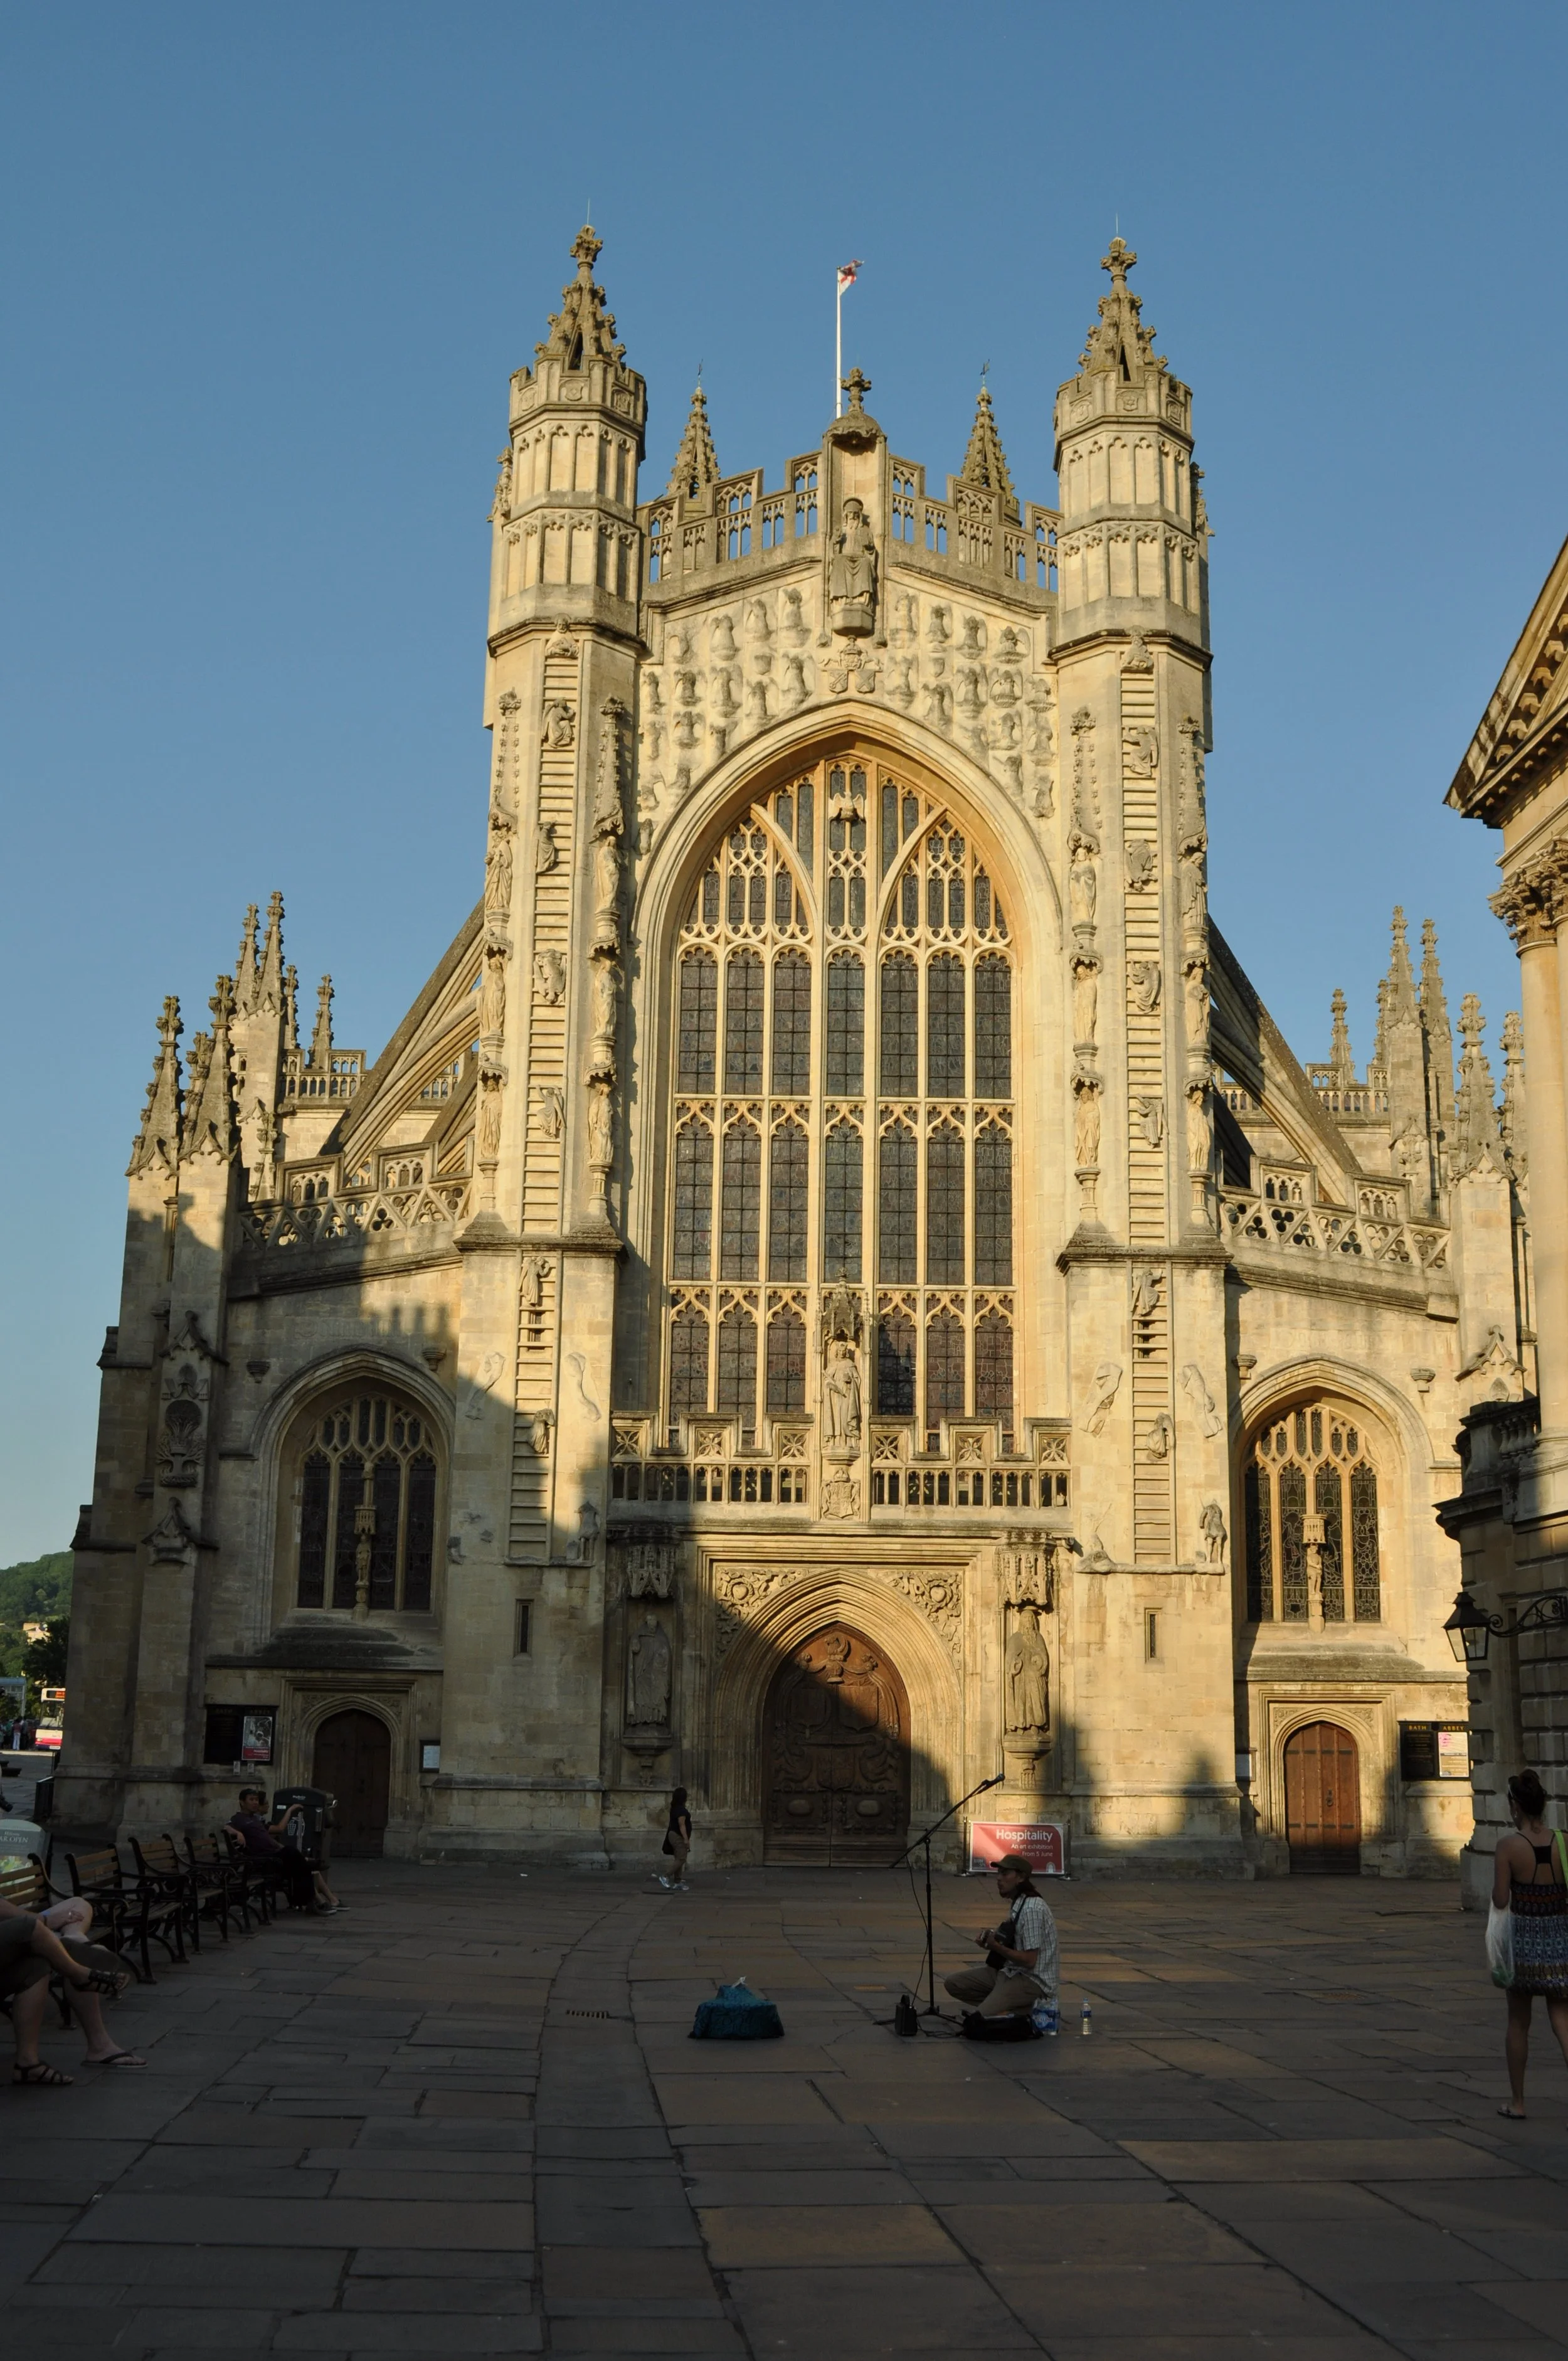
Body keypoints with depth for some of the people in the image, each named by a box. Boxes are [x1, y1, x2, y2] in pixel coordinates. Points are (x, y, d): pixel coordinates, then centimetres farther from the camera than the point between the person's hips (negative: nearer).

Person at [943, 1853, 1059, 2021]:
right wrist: (993, 1937, -1)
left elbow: (1030, 1960, -22)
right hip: (1010, 1972, 10)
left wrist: (996, 1947, -20)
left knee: (978, 2018, -25)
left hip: (1033, 1981, -10)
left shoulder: (1032, 1909, -21)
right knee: (952, 1984, 4)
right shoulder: (1016, 1904, 9)